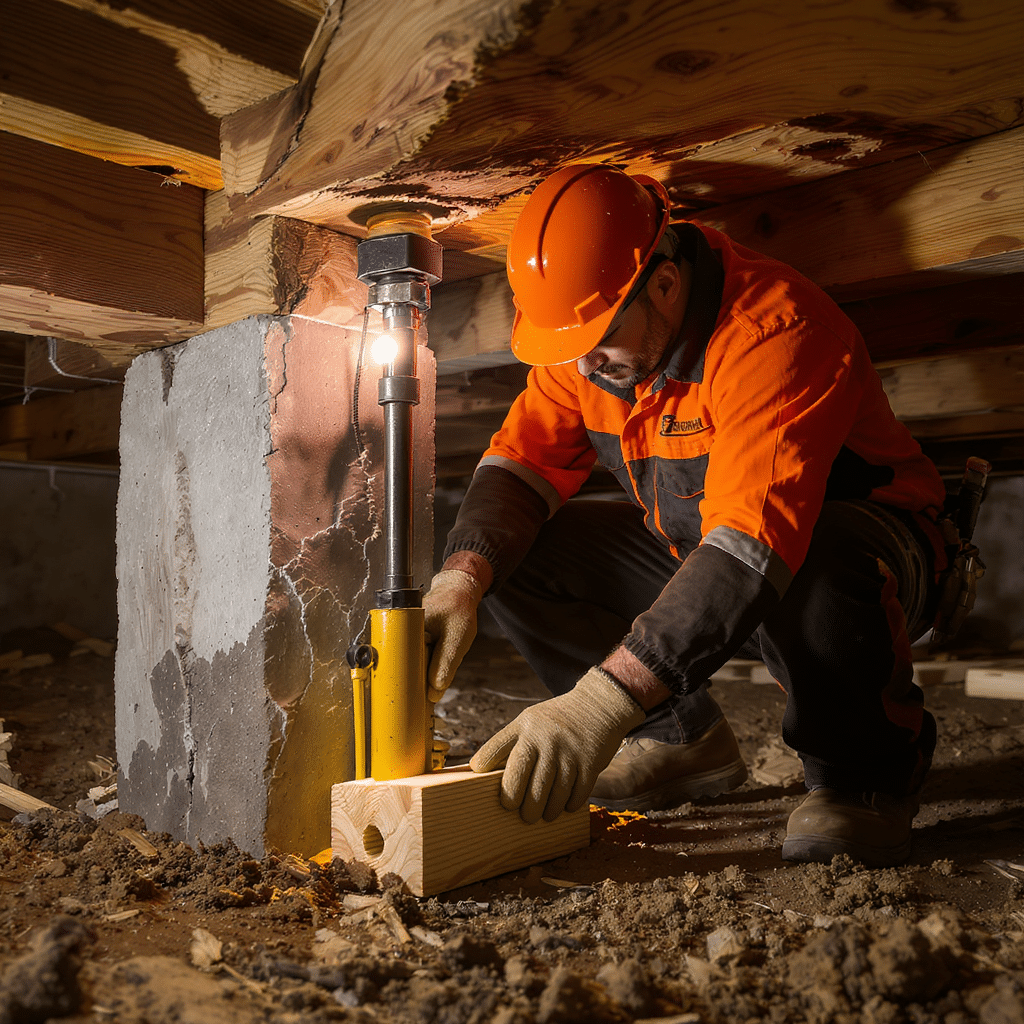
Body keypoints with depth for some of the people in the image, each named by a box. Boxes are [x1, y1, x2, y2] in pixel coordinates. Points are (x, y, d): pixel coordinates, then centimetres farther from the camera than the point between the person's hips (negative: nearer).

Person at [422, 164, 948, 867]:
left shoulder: (773, 327, -31)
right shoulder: (589, 335, -7)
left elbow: (755, 537, -42)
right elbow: (521, 462, -7)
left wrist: (605, 698, -49)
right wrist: (458, 582, -27)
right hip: (689, 555, 7)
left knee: (807, 568, -43)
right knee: (505, 551, -6)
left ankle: (867, 773, -12)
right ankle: (683, 740, 6)